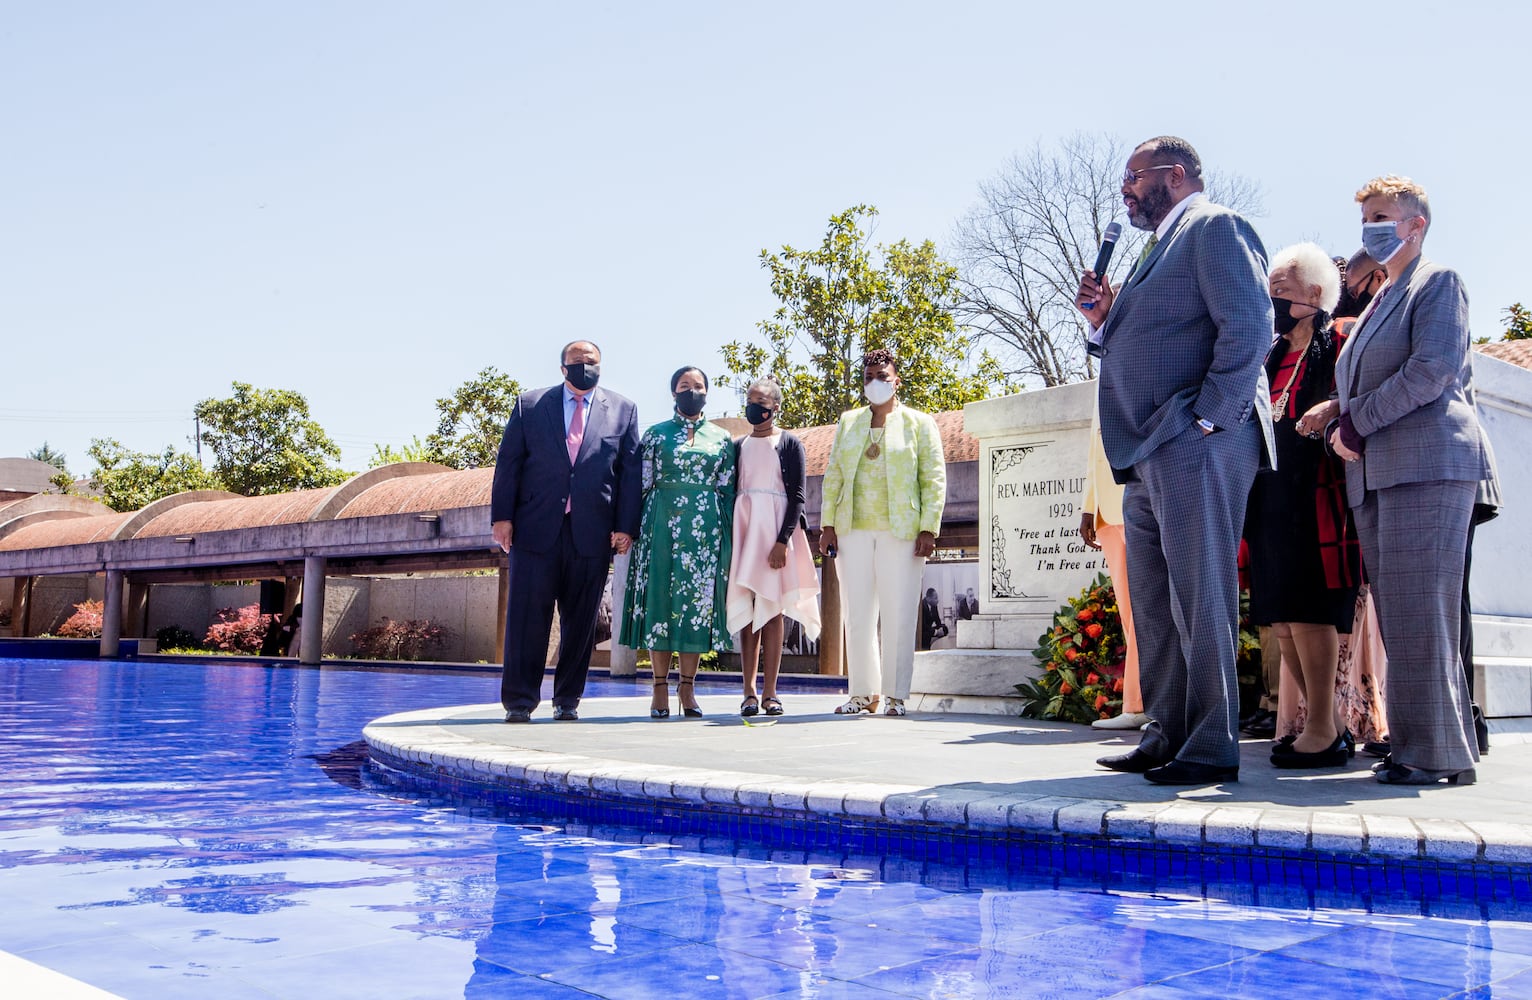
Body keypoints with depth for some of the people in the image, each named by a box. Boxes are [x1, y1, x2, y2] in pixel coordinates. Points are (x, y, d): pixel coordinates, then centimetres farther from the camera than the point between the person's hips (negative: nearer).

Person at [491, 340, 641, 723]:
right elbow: (508, 462, 7)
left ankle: (568, 699, 17)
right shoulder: (529, 404, 11)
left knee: (580, 619, 6)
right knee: (527, 615, -1)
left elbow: (630, 472, 7)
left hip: (592, 532, 1)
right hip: (536, 529, -1)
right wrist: (502, 515, -3)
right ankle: (519, 701, 7)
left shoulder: (623, 411, 11)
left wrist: (625, 526, -2)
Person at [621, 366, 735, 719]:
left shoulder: (722, 438, 13)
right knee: (660, 598, -3)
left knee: (700, 600, -1)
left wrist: (729, 537, 3)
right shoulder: (655, 434, 9)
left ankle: (688, 687, 7)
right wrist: (635, 530, -2)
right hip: (663, 524, -1)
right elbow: (642, 486, 6)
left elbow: (728, 491, 11)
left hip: (706, 529, 1)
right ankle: (661, 688, 2)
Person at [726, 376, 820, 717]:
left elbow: (797, 497, -4)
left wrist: (783, 541, -14)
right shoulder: (738, 446, 14)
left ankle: (769, 692, 0)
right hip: (743, 529, 3)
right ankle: (749, 691, 0)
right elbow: (728, 494, 15)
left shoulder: (789, 443, 3)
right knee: (746, 609, -1)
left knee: (771, 609, -3)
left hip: (775, 530, -3)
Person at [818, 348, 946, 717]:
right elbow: (833, 476, 15)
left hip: (900, 531, -3)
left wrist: (929, 529, -7)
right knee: (857, 614, 4)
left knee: (898, 614, -2)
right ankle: (862, 693, 12)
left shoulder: (919, 423, 7)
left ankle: (895, 695, 5)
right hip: (853, 530, 3)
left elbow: (934, 479, 2)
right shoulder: (848, 422, 17)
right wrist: (827, 524, 6)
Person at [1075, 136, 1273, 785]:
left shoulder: (1215, 228, -3)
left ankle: (1212, 749, -1)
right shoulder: (1159, 250, 26)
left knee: (1199, 601, -7)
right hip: (1149, 459, 10)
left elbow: (1249, 328, -15)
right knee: (1154, 606, 10)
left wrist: (1207, 419, -20)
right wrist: (1103, 322, 10)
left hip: (1197, 448, -10)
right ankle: (1168, 737, 18)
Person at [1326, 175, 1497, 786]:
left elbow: (1434, 369, -13)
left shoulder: (1438, 282, 2)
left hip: (1429, 463, -8)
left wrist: (1357, 423, -10)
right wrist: (1342, 429, 6)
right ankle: (1412, 744, 9)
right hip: (1377, 475, 8)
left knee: (1419, 612, -12)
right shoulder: (1378, 304, 27)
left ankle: (1440, 752, -7)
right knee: (1396, 616, 5)